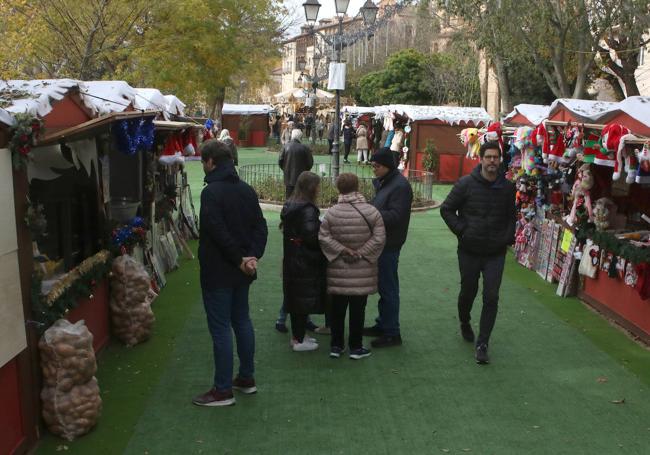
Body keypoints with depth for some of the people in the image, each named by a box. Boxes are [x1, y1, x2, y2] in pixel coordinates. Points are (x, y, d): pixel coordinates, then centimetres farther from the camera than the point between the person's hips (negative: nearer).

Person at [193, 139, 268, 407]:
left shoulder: (211, 192, -17)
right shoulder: (246, 190, 8)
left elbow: (219, 232, -24)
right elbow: (260, 226, 4)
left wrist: (239, 260, -16)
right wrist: (253, 256, -6)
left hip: (218, 272, -8)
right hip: (242, 272, 8)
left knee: (221, 328, -1)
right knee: (242, 321, 17)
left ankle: (223, 391, 6)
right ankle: (247, 379, 28)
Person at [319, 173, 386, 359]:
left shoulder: (331, 212, -5)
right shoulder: (371, 211, -7)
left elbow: (323, 237, -8)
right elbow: (379, 238, -10)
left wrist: (342, 250, -5)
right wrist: (361, 253, -6)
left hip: (338, 272, 1)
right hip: (363, 273, -1)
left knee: (337, 309, 12)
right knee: (358, 309, 8)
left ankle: (336, 345, 20)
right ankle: (356, 347, 15)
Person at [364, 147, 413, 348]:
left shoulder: (400, 186, -16)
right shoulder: (382, 182, 14)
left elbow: (396, 216, -23)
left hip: (389, 245, -10)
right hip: (380, 242, 10)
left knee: (388, 288, -3)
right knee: (383, 286, 17)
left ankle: (392, 333, 5)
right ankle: (383, 324, 29)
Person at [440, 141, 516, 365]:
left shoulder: (508, 187, 1)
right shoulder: (466, 184, -8)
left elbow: (511, 217, 15)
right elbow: (446, 209, -2)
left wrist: (508, 238, 1)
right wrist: (461, 230, -11)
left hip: (496, 254, 1)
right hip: (469, 251, -1)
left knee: (491, 298, -4)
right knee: (468, 292, 15)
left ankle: (482, 344, 3)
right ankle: (464, 323, 45)